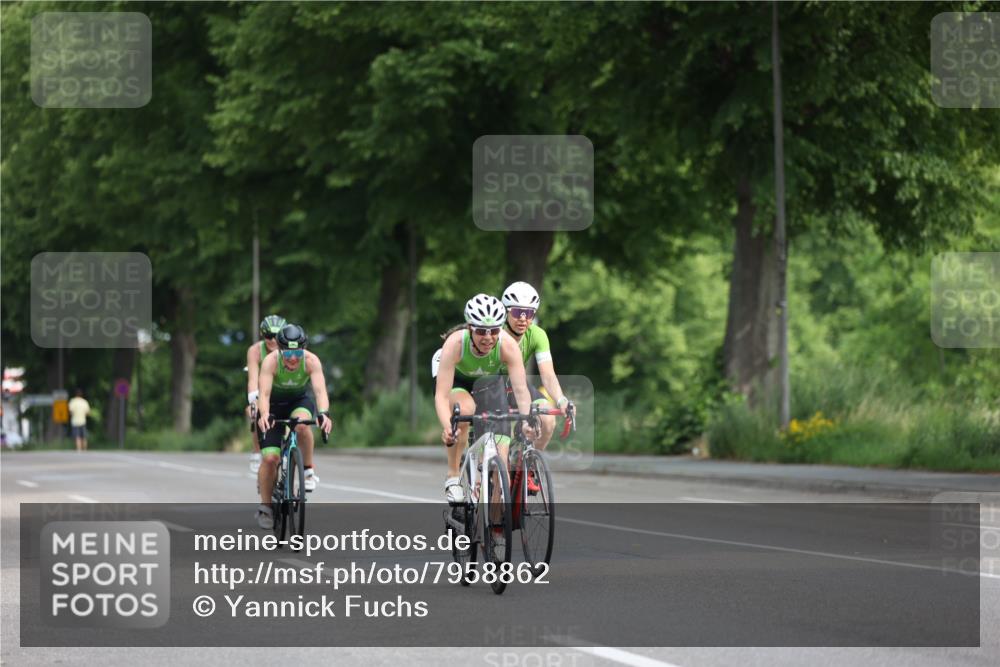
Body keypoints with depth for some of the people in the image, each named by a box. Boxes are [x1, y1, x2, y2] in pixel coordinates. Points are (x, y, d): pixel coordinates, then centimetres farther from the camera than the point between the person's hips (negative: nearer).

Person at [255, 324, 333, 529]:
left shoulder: (311, 361, -28)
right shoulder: (270, 361, -30)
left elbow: (320, 389, -38)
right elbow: (264, 393, -39)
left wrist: (324, 413, -57)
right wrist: (264, 415, -58)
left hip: (299, 401, 0)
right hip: (273, 405, 0)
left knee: (301, 424, -36)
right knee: (270, 458, -14)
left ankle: (308, 470, -15)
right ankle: (265, 506, 4)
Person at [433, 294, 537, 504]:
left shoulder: (508, 346, -34)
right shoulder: (455, 343, -39)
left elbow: (521, 389, -40)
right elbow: (441, 395, -42)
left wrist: (526, 420, -58)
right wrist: (447, 428, -59)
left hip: (489, 381, 2)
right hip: (456, 379, -2)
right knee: (465, 409, -37)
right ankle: (453, 476, -19)